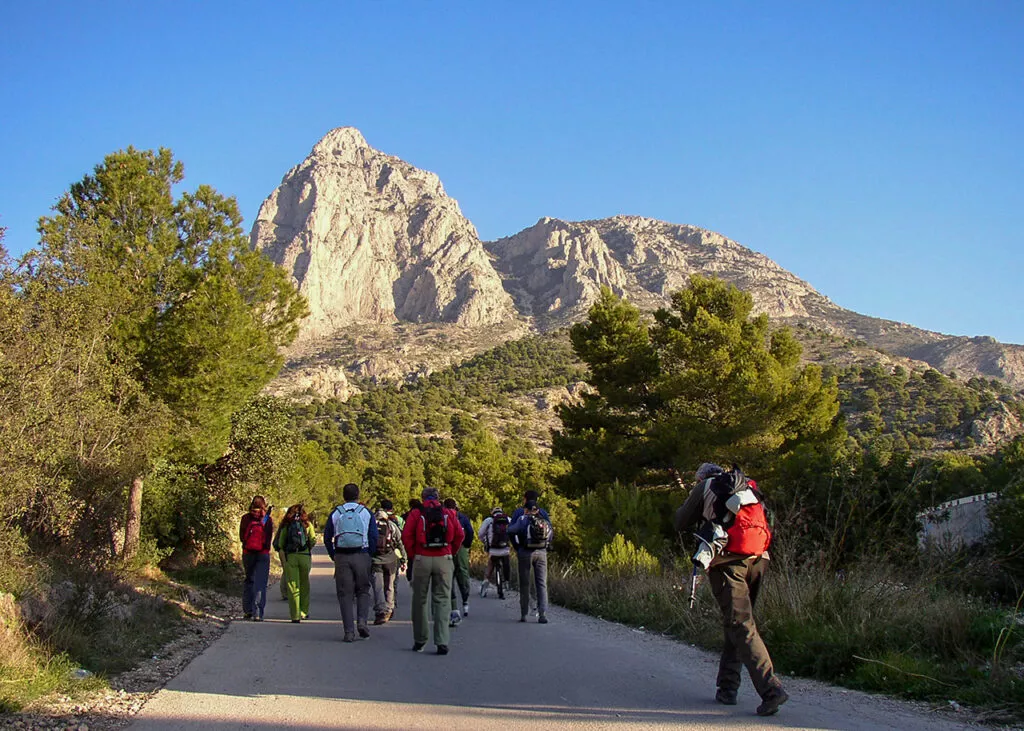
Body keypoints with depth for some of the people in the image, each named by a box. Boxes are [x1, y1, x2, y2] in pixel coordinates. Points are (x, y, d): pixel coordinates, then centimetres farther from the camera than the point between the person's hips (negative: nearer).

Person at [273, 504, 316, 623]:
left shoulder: (285, 525, 7)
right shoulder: (307, 524, 7)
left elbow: (279, 543, 3)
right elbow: (313, 540, 1)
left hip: (289, 557, 0)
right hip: (305, 556, 0)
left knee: (293, 587, 2)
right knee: (304, 585, 16)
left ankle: (295, 615, -1)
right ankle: (304, 612, 21)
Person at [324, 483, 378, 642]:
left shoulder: (335, 513, 9)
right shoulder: (366, 512, 6)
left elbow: (327, 538, 7)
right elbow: (374, 537, 1)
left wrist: (334, 556, 13)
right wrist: (370, 556, 11)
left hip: (341, 557, 1)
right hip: (361, 557, -1)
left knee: (345, 594, 4)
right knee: (363, 591, 13)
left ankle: (349, 632, 0)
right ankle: (362, 621, -8)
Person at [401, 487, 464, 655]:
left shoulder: (416, 513, 2)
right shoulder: (449, 513, 7)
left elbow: (406, 536, -5)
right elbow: (460, 535, 2)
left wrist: (411, 556, 6)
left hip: (421, 559, -1)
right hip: (444, 560, 1)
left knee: (420, 600, 11)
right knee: (442, 600, 3)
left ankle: (420, 641, 17)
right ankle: (442, 642, -5)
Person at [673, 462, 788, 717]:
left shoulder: (705, 487, 11)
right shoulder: (748, 486, 25)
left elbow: (681, 523, 14)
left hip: (727, 560, -5)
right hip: (758, 559, 5)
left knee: (741, 626, -9)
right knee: (737, 623, 16)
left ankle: (771, 689, -20)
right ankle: (727, 687, 19)